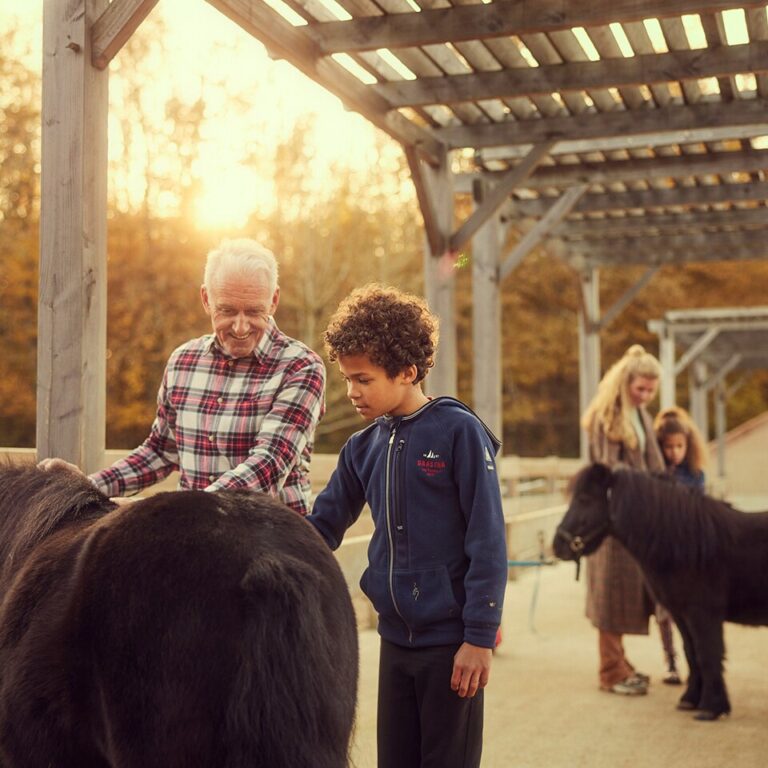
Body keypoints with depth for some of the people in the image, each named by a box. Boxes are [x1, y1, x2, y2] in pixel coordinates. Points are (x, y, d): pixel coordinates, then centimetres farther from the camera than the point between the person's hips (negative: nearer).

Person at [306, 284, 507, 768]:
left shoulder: (459, 432, -11)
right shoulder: (364, 448, 6)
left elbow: (488, 543, -13)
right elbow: (322, 528, 10)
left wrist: (480, 637, -15)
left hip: (451, 641, -6)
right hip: (395, 639, 6)